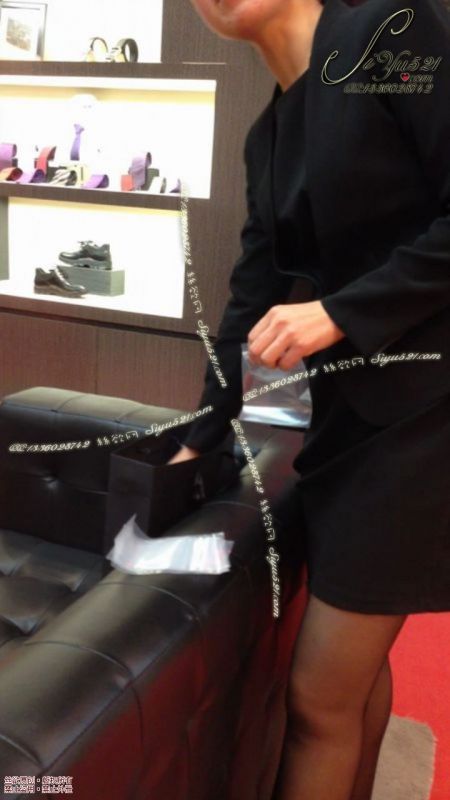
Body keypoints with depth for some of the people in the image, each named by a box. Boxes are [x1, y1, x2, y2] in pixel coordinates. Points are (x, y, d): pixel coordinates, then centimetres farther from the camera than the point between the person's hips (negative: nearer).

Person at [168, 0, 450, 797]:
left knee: (319, 697, 2)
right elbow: (253, 295, 13)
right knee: (358, 664, 20)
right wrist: (202, 437, 13)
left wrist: (339, 310, -18)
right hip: (349, 408, 7)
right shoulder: (267, 134, 13)